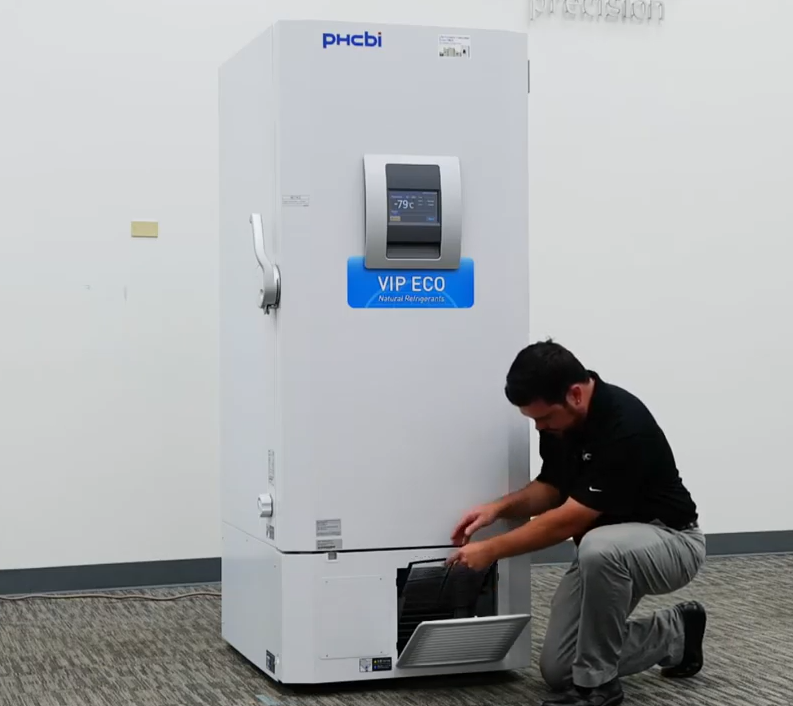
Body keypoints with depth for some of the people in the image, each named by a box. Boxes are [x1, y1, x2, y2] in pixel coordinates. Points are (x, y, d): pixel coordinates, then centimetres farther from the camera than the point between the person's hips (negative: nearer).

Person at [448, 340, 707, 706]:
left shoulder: (624, 426, -33)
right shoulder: (559, 417, -7)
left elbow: (569, 521, -30)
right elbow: (551, 488, 7)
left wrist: (491, 550, -22)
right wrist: (499, 507, -12)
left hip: (669, 541, -8)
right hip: (605, 553, 8)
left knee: (599, 548, -42)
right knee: (558, 670, -1)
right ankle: (675, 634, 18)